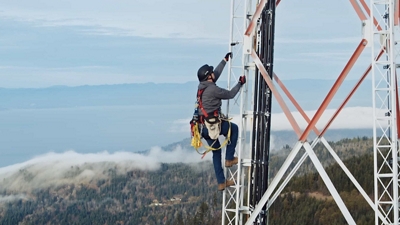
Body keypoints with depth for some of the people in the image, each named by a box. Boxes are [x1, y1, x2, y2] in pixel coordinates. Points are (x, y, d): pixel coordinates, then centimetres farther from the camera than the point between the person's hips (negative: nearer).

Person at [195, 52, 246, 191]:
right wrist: (240, 84, 8)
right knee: (234, 128, 17)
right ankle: (229, 158, 17)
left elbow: (217, 73, 23)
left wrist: (225, 60, 31)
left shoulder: (202, 86, 8)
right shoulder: (213, 89, -17)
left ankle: (221, 182, 19)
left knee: (216, 152, 17)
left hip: (203, 127, 8)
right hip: (213, 125, -8)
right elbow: (230, 94, -6)